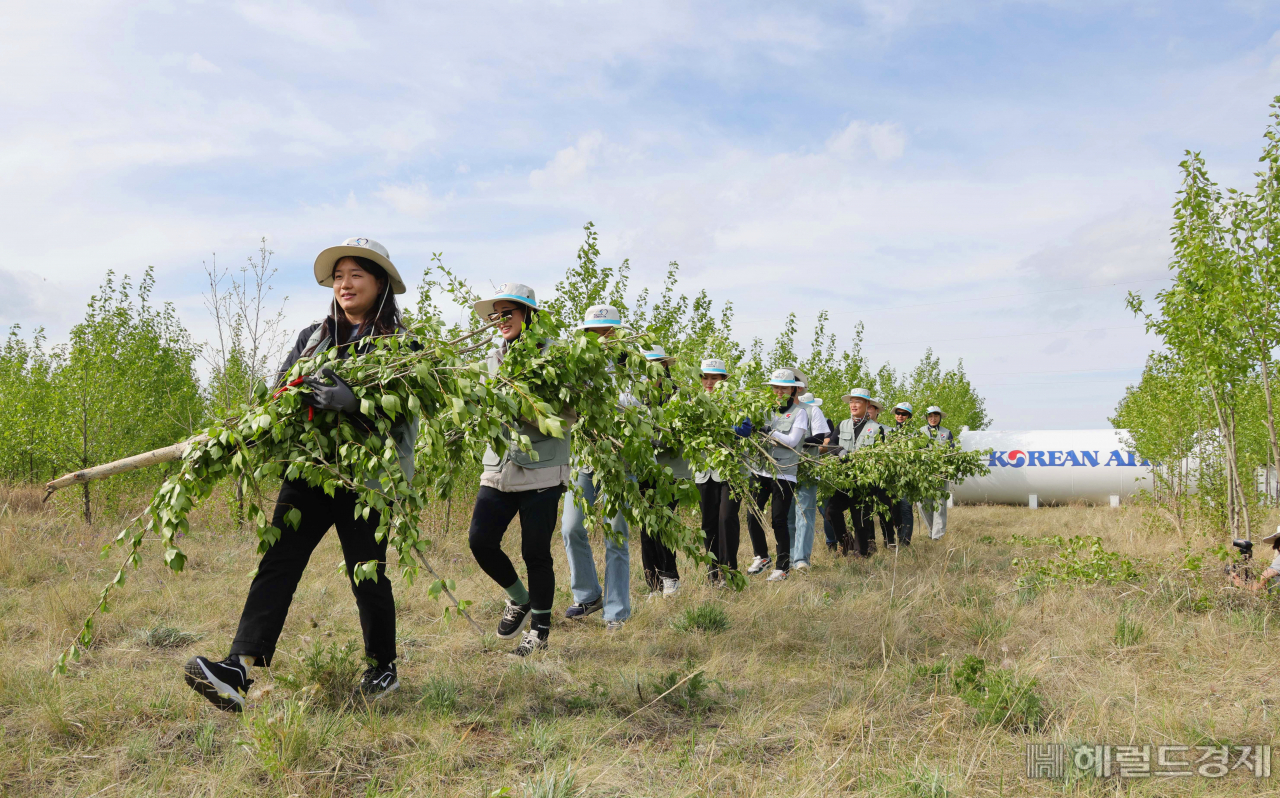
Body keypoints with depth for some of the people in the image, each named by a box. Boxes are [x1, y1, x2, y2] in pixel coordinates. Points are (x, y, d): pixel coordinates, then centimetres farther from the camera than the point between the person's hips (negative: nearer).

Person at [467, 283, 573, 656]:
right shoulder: (493, 359, 12)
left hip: (541, 470, -5)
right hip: (499, 468, 5)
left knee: (535, 552, 1)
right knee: (480, 540, -4)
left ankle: (540, 629, 21)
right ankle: (520, 599, 23)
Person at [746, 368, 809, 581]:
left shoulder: (799, 413, 0)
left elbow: (792, 441, -11)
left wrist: (768, 431, -17)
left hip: (784, 474, -4)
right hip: (760, 470, 4)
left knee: (779, 520, -3)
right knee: (752, 516, 3)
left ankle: (783, 567, 11)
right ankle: (762, 557, 25)